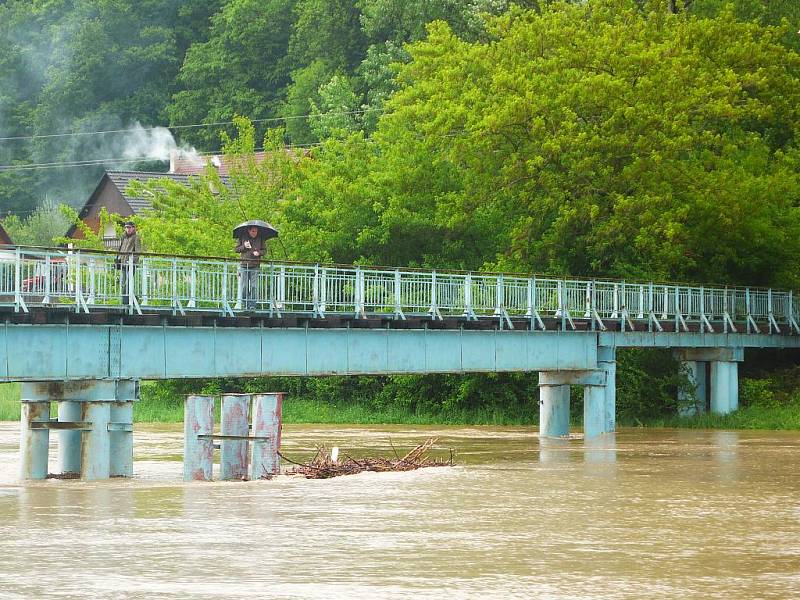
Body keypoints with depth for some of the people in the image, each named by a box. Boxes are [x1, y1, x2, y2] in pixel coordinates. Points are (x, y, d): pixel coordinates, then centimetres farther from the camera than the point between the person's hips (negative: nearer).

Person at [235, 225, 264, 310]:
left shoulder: (260, 239, 6)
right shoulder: (243, 238, 5)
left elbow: (263, 251, 12)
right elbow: (237, 249, 10)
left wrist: (259, 253, -9)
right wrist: (244, 247, -9)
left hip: (255, 266, 0)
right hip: (244, 266, 0)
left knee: (254, 287, -5)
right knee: (244, 287, 0)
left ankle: (252, 305, -1)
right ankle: (244, 305, 7)